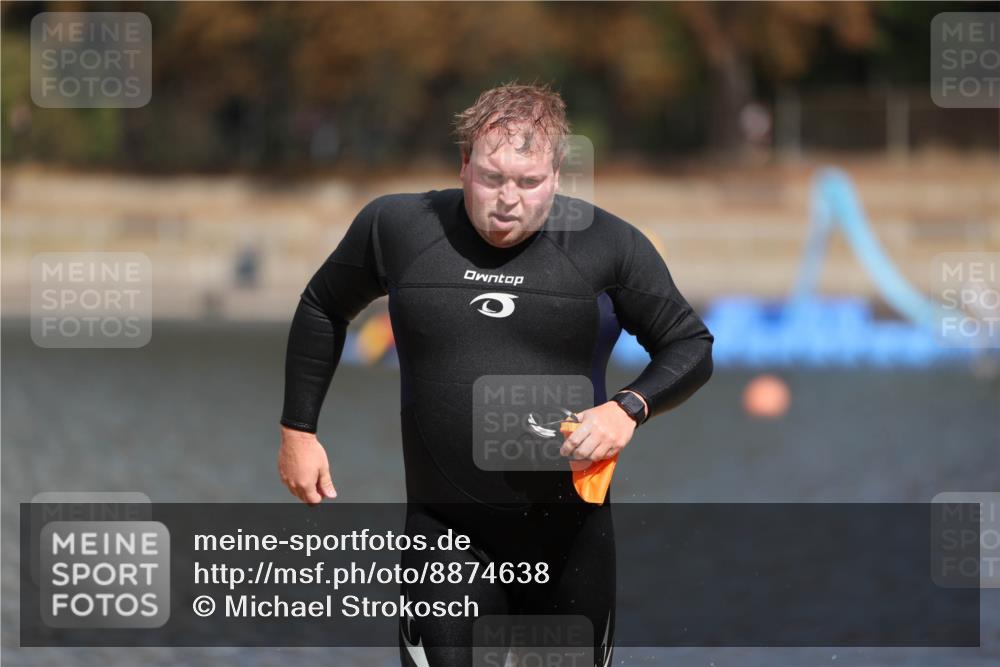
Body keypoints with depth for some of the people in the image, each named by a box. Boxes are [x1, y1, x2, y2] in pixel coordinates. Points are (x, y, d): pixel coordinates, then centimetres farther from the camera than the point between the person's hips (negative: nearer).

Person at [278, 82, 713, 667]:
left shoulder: (607, 245, -6)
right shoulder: (397, 227, -3)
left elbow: (691, 347, 4)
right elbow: (324, 310, 15)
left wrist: (629, 408, -14)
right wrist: (299, 429, 14)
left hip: (570, 531, 1)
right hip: (447, 532, -1)